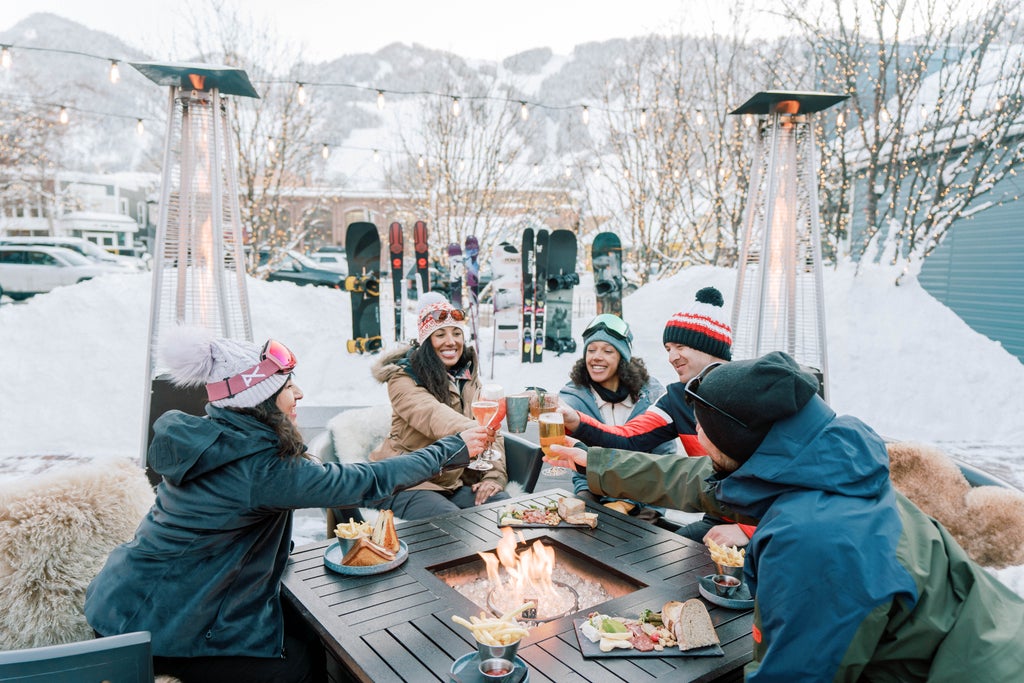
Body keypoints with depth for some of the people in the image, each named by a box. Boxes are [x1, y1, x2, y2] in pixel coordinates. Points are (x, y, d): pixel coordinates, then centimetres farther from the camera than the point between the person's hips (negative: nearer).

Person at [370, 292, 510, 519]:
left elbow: (490, 431, 4)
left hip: (457, 481, 6)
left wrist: (494, 477, -12)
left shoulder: (469, 377, 10)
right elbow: (433, 416, -33)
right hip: (409, 483, -6)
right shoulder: (403, 379, -12)